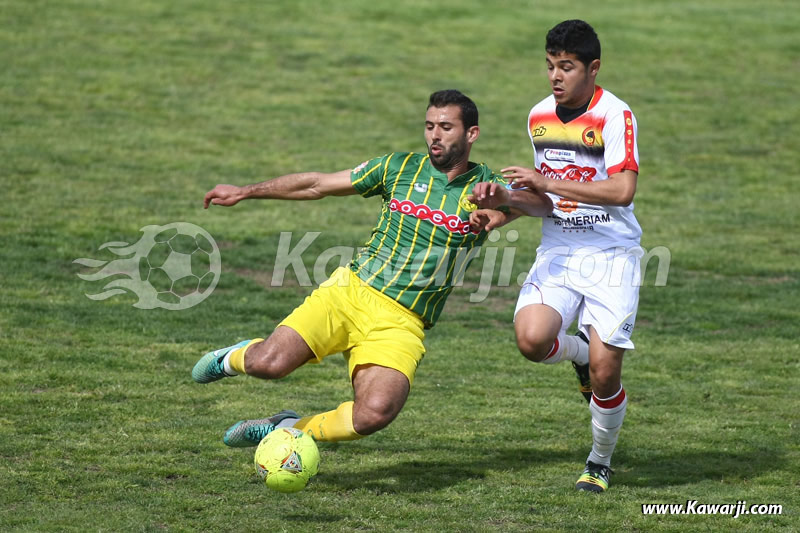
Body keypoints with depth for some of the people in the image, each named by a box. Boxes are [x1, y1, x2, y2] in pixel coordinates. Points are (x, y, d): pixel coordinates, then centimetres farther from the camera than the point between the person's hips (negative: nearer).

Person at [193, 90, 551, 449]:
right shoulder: (402, 167, 10)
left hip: (402, 322, -1)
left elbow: (544, 204, -12)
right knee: (270, 363, -21)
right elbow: (318, 184, 16)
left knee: (375, 414, -27)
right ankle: (236, 358, 18)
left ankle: (288, 430, 1)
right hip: (352, 289, 1)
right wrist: (245, 192, 16)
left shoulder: (484, 186, 5)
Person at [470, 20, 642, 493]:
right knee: (531, 338, -22)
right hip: (557, 252, 5)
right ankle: (581, 351, 15)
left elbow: (622, 190, -24)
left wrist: (546, 183, -24)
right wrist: (505, 208, 1)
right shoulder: (539, 116, 6)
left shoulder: (615, 116, -13)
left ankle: (600, 463, 19)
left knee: (604, 372, -9)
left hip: (612, 256, -5)